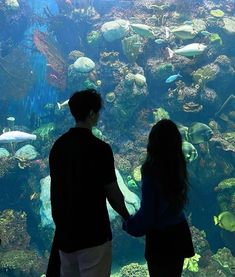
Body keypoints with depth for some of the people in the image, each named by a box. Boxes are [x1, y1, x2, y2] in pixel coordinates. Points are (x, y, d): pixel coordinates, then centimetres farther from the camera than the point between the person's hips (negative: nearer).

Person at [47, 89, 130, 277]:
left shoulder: (58, 146, 2)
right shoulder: (99, 148, -17)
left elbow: (58, 188, 9)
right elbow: (112, 193, -11)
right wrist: (127, 217, 7)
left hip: (65, 231, 6)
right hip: (93, 233, -6)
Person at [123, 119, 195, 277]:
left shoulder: (152, 170, -23)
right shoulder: (178, 166, -6)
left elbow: (147, 212, -17)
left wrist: (128, 225, 2)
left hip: (160, 237, -6)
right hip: (179, 232, 6)